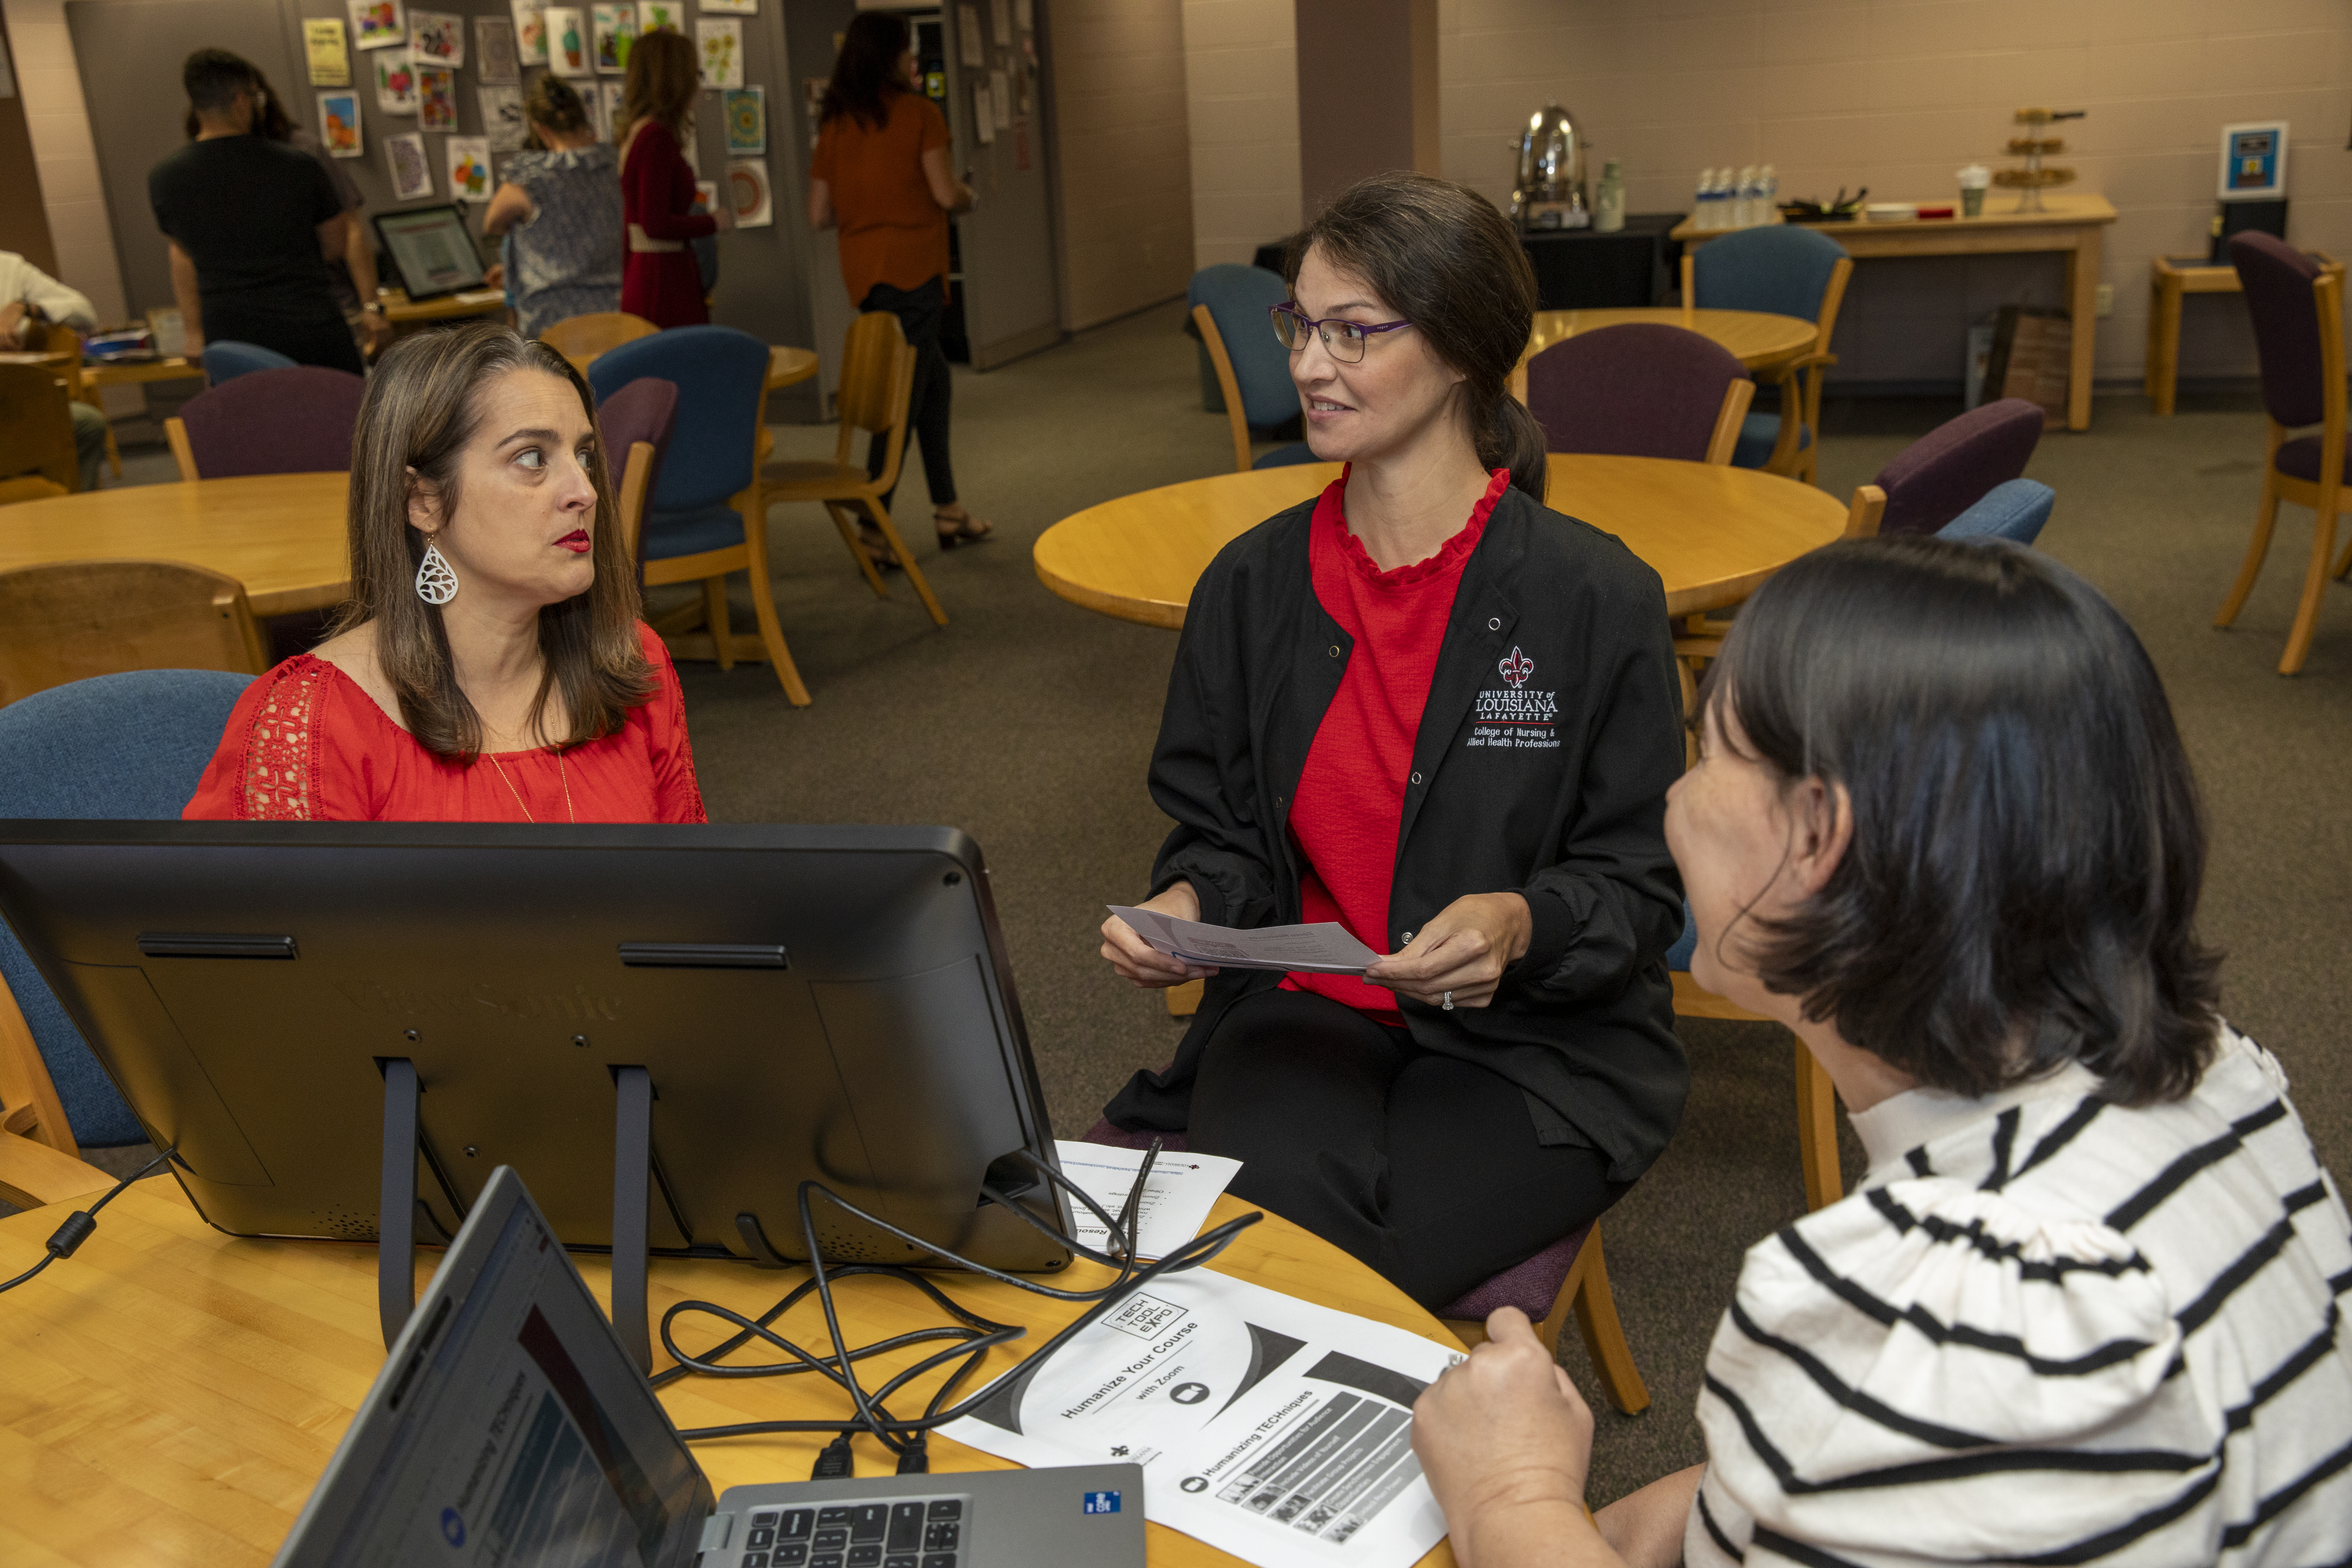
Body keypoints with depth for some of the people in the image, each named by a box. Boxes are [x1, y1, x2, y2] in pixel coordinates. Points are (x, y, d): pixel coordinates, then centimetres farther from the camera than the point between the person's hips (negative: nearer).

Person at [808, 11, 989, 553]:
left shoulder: (834, 123, 10)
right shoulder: (919, 112, -4)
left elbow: (819, 215, 9)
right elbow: (946, 194, -10)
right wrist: (969, 196, 11)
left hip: (861, 271, 7)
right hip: (911, 267, -6)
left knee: (934, 377, 19)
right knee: (905, 395, -3)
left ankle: (947, 510, 23)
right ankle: (874, 527, -6)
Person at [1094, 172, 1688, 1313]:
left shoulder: (1595, 598, -8)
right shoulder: (1251, 585, 4)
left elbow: (1644, 887, -4)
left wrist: (1522, 925, -25)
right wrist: (1186, 905, -10)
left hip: (1534, 1044, -2)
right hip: (1304, 1008, 3)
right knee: (1268, 1216, -28)